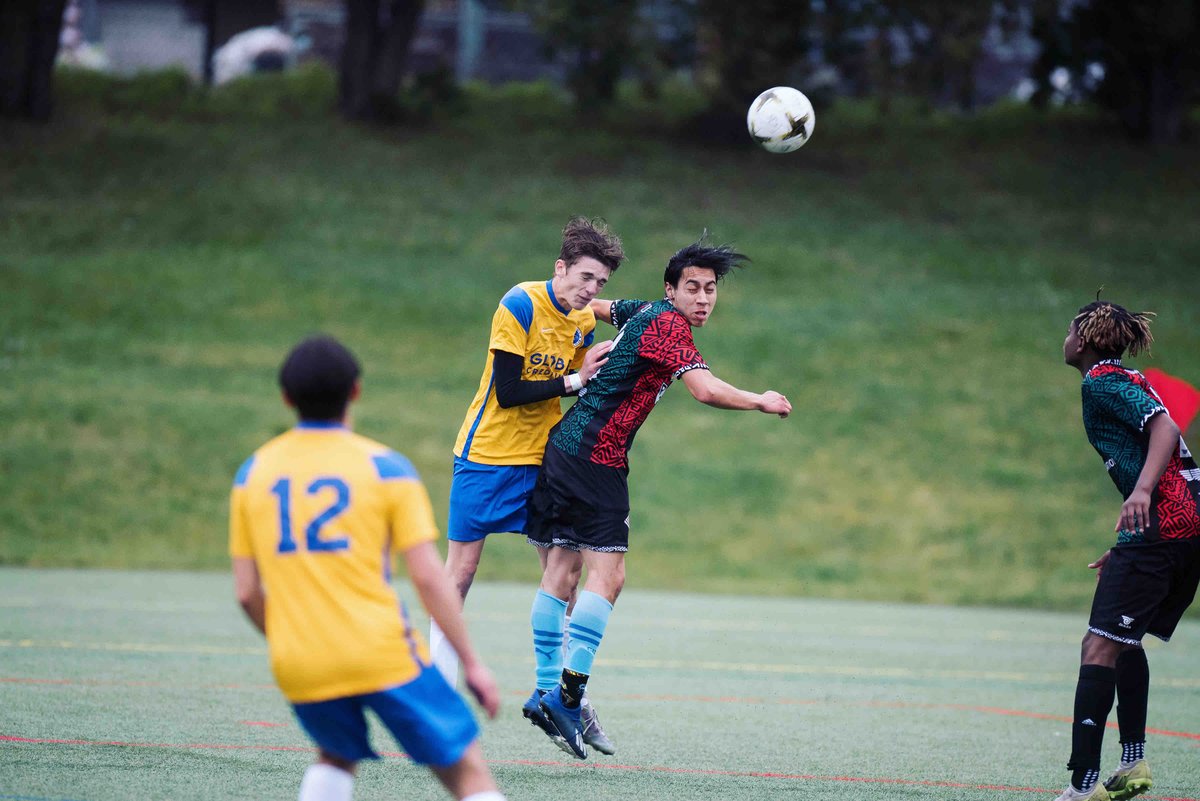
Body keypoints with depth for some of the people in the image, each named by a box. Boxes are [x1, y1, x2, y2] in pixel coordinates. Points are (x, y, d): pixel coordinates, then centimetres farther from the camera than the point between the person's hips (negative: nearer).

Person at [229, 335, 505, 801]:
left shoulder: (252, 474, 8)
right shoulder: (386, 467, -2)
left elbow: (246, 592, 8)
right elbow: (427, 576, -7)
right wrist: (471, 663, -1)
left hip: (298, 669, 4)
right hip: (382, 656, -4)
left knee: (336, 756, 31)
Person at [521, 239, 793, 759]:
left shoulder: (644, 312, 14)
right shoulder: (668, 324, -14)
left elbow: (592, 306, 34)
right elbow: (705, 390, -26)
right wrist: (760, 402, -11)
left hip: (563, 448, 10)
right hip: (595, 457, -10)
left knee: (561, 573, 8)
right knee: (606, 575, -12)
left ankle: (547, 691, 9)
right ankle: (567, 694, -18)